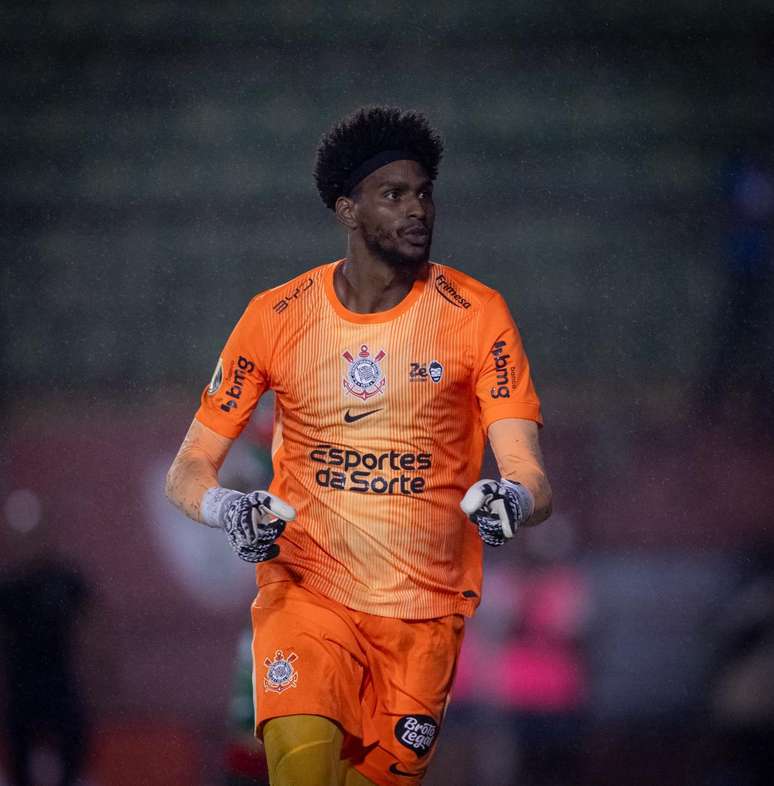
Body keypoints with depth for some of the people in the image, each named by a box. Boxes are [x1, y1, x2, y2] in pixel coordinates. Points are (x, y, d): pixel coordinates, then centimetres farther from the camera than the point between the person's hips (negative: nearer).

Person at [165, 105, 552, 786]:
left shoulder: (478, 316, -4)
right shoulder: (277, 317, -2)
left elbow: (531, 477, -8)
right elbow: (190, 468, 2)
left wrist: (515, 500, -32)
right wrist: (226, 510, -21)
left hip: (426, 606, 1)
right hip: (306, 588, -1)